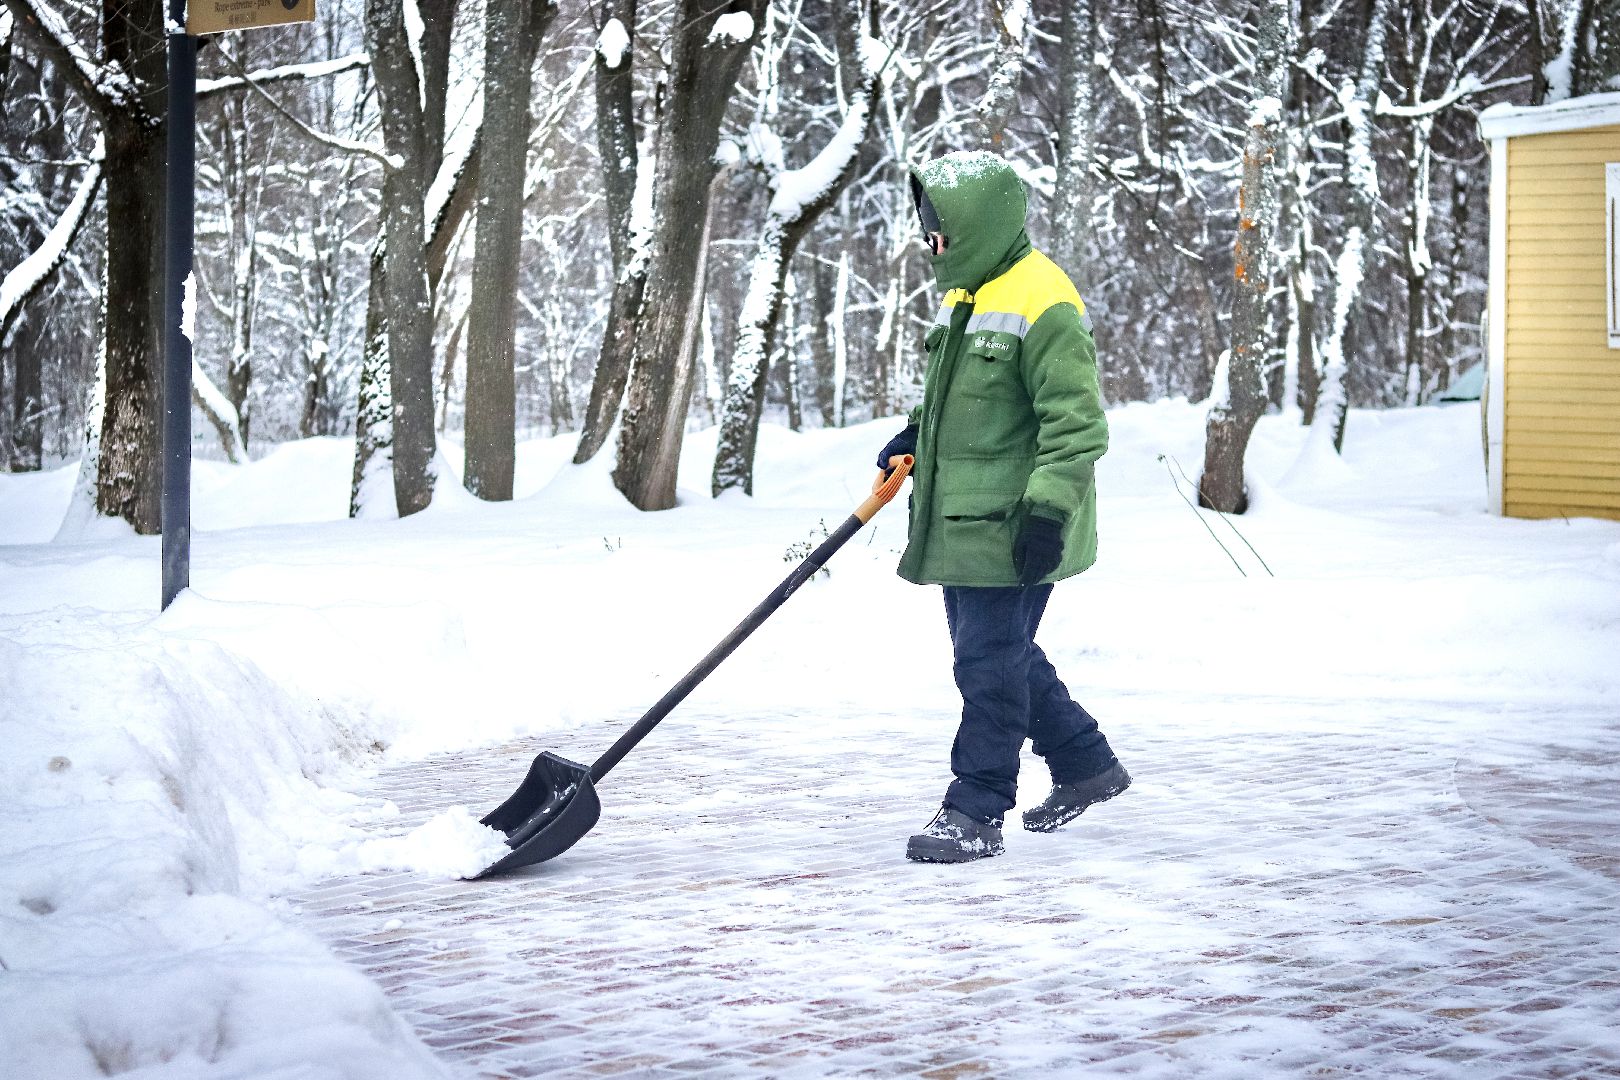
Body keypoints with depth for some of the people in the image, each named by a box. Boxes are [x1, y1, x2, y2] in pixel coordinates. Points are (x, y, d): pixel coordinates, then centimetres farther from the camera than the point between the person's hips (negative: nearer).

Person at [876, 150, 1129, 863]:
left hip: (1012, 529, -10)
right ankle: (1086, 765, 30)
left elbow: (1076, 420, -20)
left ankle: (976, 812, 4)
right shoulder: (966, 295, 14)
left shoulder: (1041, 301, -16)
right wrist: (916, 437, 14)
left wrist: (1049, 510, -24)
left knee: (989, 662, -5)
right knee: (997, 653, 16)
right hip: (961, 523, 10)